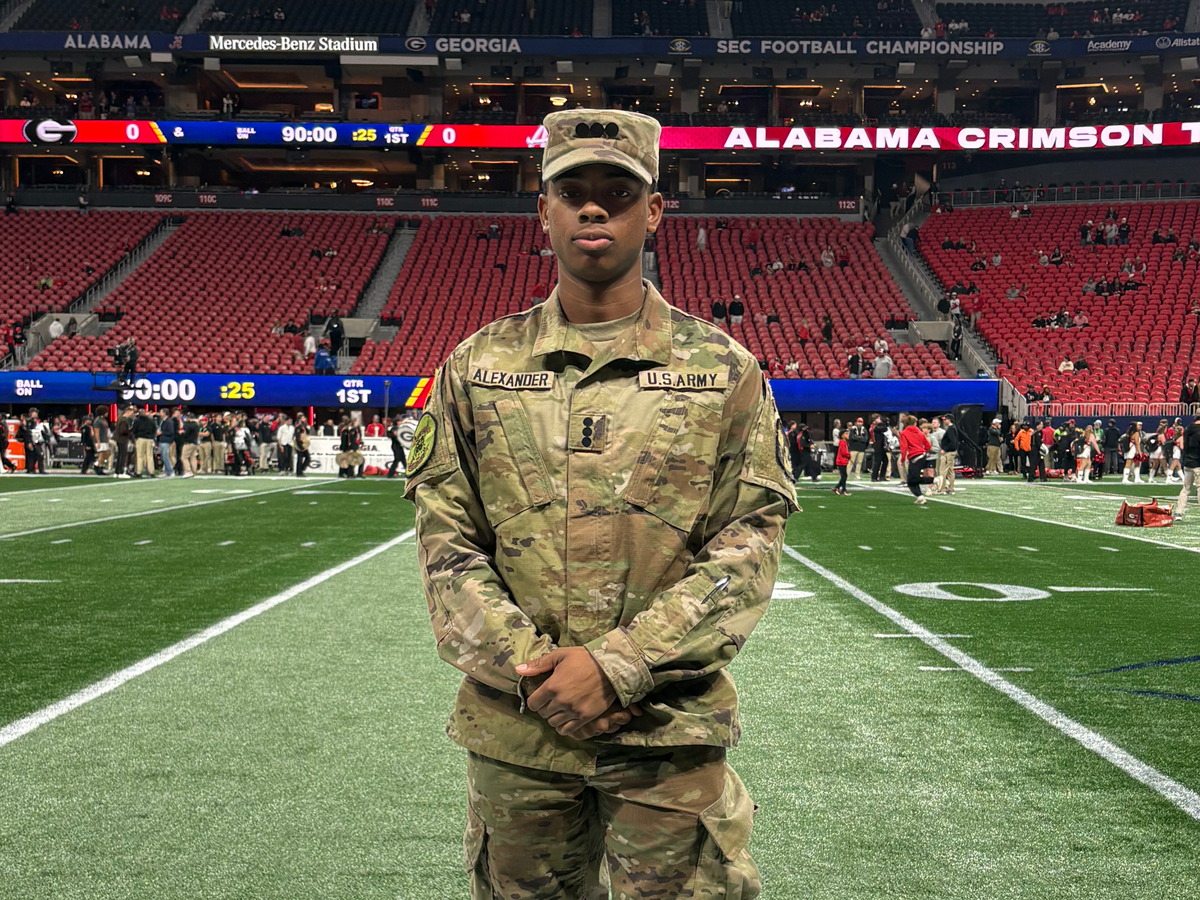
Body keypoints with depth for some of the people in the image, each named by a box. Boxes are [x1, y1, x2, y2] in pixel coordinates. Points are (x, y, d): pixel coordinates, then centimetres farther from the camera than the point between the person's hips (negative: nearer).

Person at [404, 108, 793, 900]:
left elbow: (750, 544, -5)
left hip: (672, 732, -1)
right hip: (515, 728, 2)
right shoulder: (477, 366, 4)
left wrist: (618, 664, -14)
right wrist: (526, 662, -12)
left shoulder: (723, 369, 0)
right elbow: (446, 543, 2)